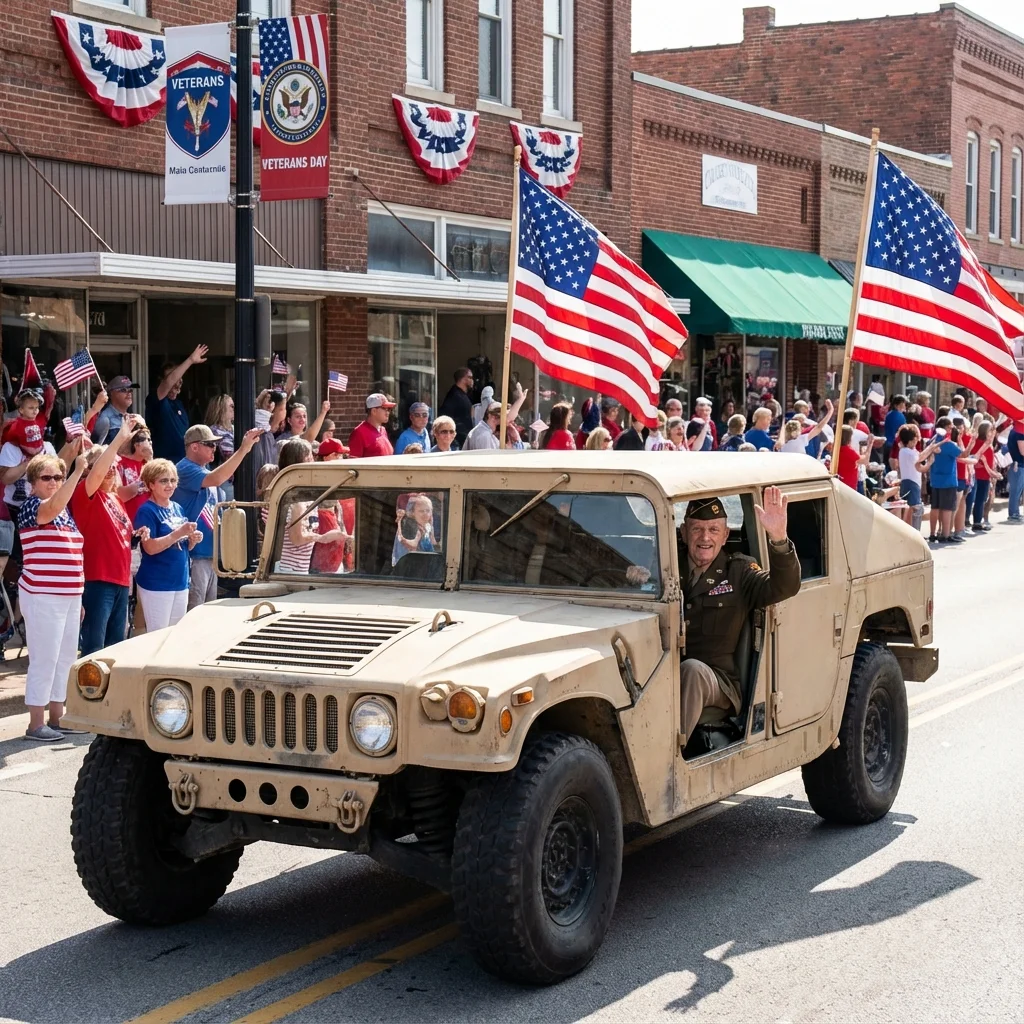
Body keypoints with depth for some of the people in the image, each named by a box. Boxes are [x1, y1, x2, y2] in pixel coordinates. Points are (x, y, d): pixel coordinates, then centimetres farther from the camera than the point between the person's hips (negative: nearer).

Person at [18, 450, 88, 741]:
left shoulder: (66, 512, 15)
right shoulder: (30, 507, -9)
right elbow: (52, 508, -33)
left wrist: (78, 596, 21)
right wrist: (78, 471, -37)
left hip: (70, 596, 8)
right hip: (42, 597, -8)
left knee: (66, 658, 12)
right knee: (44, 659, -6)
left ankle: (57, 717, 22)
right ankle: (35, 723, 1)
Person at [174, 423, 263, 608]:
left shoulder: (205, 472, 17)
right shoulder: (185, 469, -13)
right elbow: (216, 479, -31)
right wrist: (243, 449, -32)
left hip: (210, 554, 10)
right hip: (193, 555, -10)